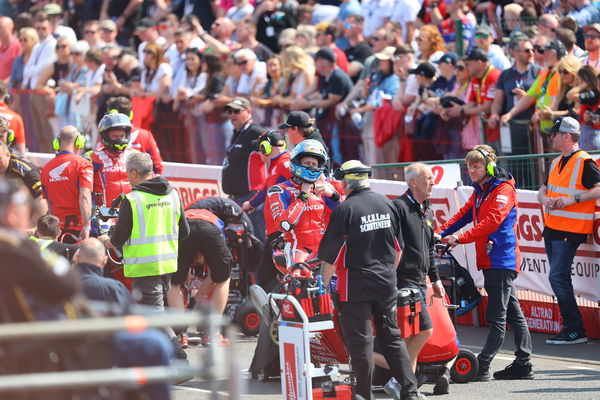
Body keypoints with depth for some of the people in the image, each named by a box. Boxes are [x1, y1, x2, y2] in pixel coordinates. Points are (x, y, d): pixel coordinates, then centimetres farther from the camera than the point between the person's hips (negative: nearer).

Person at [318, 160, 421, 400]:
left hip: (356, 284, -6)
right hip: (387, 284, 6)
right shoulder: (386, 204, 5)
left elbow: (330, 255, -11)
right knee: (392, 337, 13)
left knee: (360, 342, 1)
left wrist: (324, 285, 0)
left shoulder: (345, 209, -13)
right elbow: (398, 247, 15)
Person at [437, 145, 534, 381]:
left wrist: (459, 239, -24)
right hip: (490, 261, 10)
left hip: (502, 261, -10)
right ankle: (523, 364, 16)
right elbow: (463, 215, 16)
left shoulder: (503, 190, -11)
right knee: (513, 314, 12)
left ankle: (482, 367, -14)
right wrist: (440, 234, 1)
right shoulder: (480, 192, 19)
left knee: (497, 317, -10)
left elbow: (491, 222, -22)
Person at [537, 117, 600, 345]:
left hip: (571, 231, -9)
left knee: (557, 277, -14)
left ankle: (575, 330, -10)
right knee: (559, 278, 10)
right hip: (552, 228, 9)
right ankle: (571, 327, 16)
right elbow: (543, 190, 22)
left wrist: (574, 199, -25)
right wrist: (545, 199, -1)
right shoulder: (556, 163, 17)